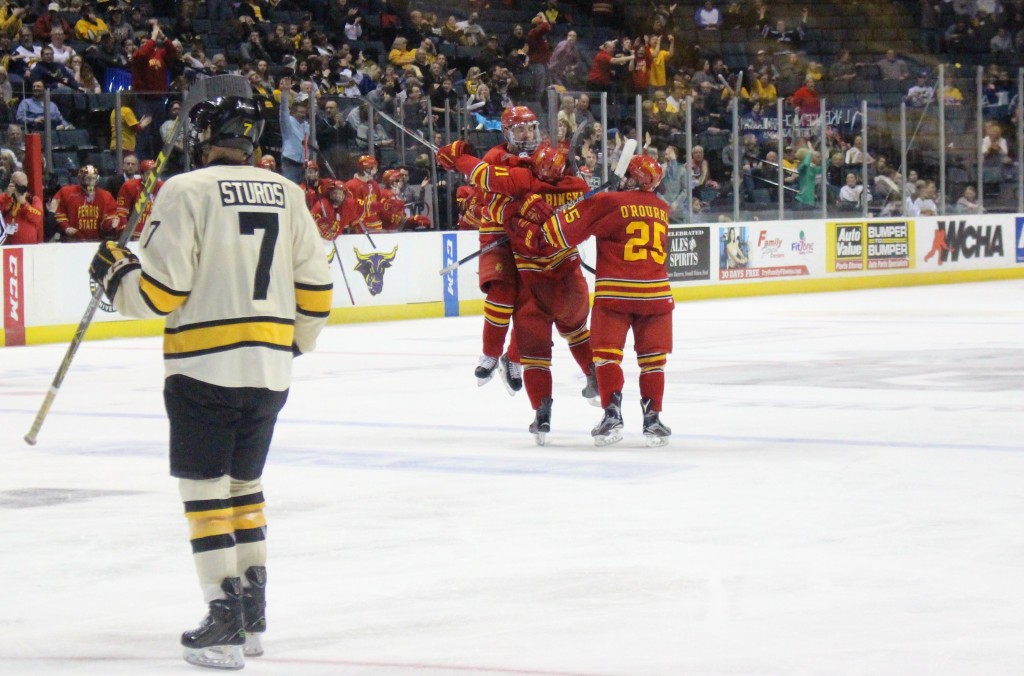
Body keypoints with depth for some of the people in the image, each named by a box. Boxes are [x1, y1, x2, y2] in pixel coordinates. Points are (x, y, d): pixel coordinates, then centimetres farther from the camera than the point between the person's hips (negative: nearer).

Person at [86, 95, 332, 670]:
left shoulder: (187, 192, -10)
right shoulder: (287, 194, 7)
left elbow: (160, 291, -12)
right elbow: (315, 288, 10)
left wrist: (116, 270, 7)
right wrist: (296, 343, 27)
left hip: (205, 367, -6)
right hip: (270, 366, 6)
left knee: (205, 488, 0)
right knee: (245, 482, 18)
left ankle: (226, 624, -5)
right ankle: (254, 617, 21)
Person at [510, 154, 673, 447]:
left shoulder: (609, 202, -3)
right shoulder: (661, 209, 13)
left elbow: (570, 226, -5)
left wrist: (534, 234, 6)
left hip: (614, 292, -3)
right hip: (656, 292, 3)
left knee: (607, 353, 4)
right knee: (653, 358, 10)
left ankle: (612, 415, -7)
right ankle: (652, 419, 8)